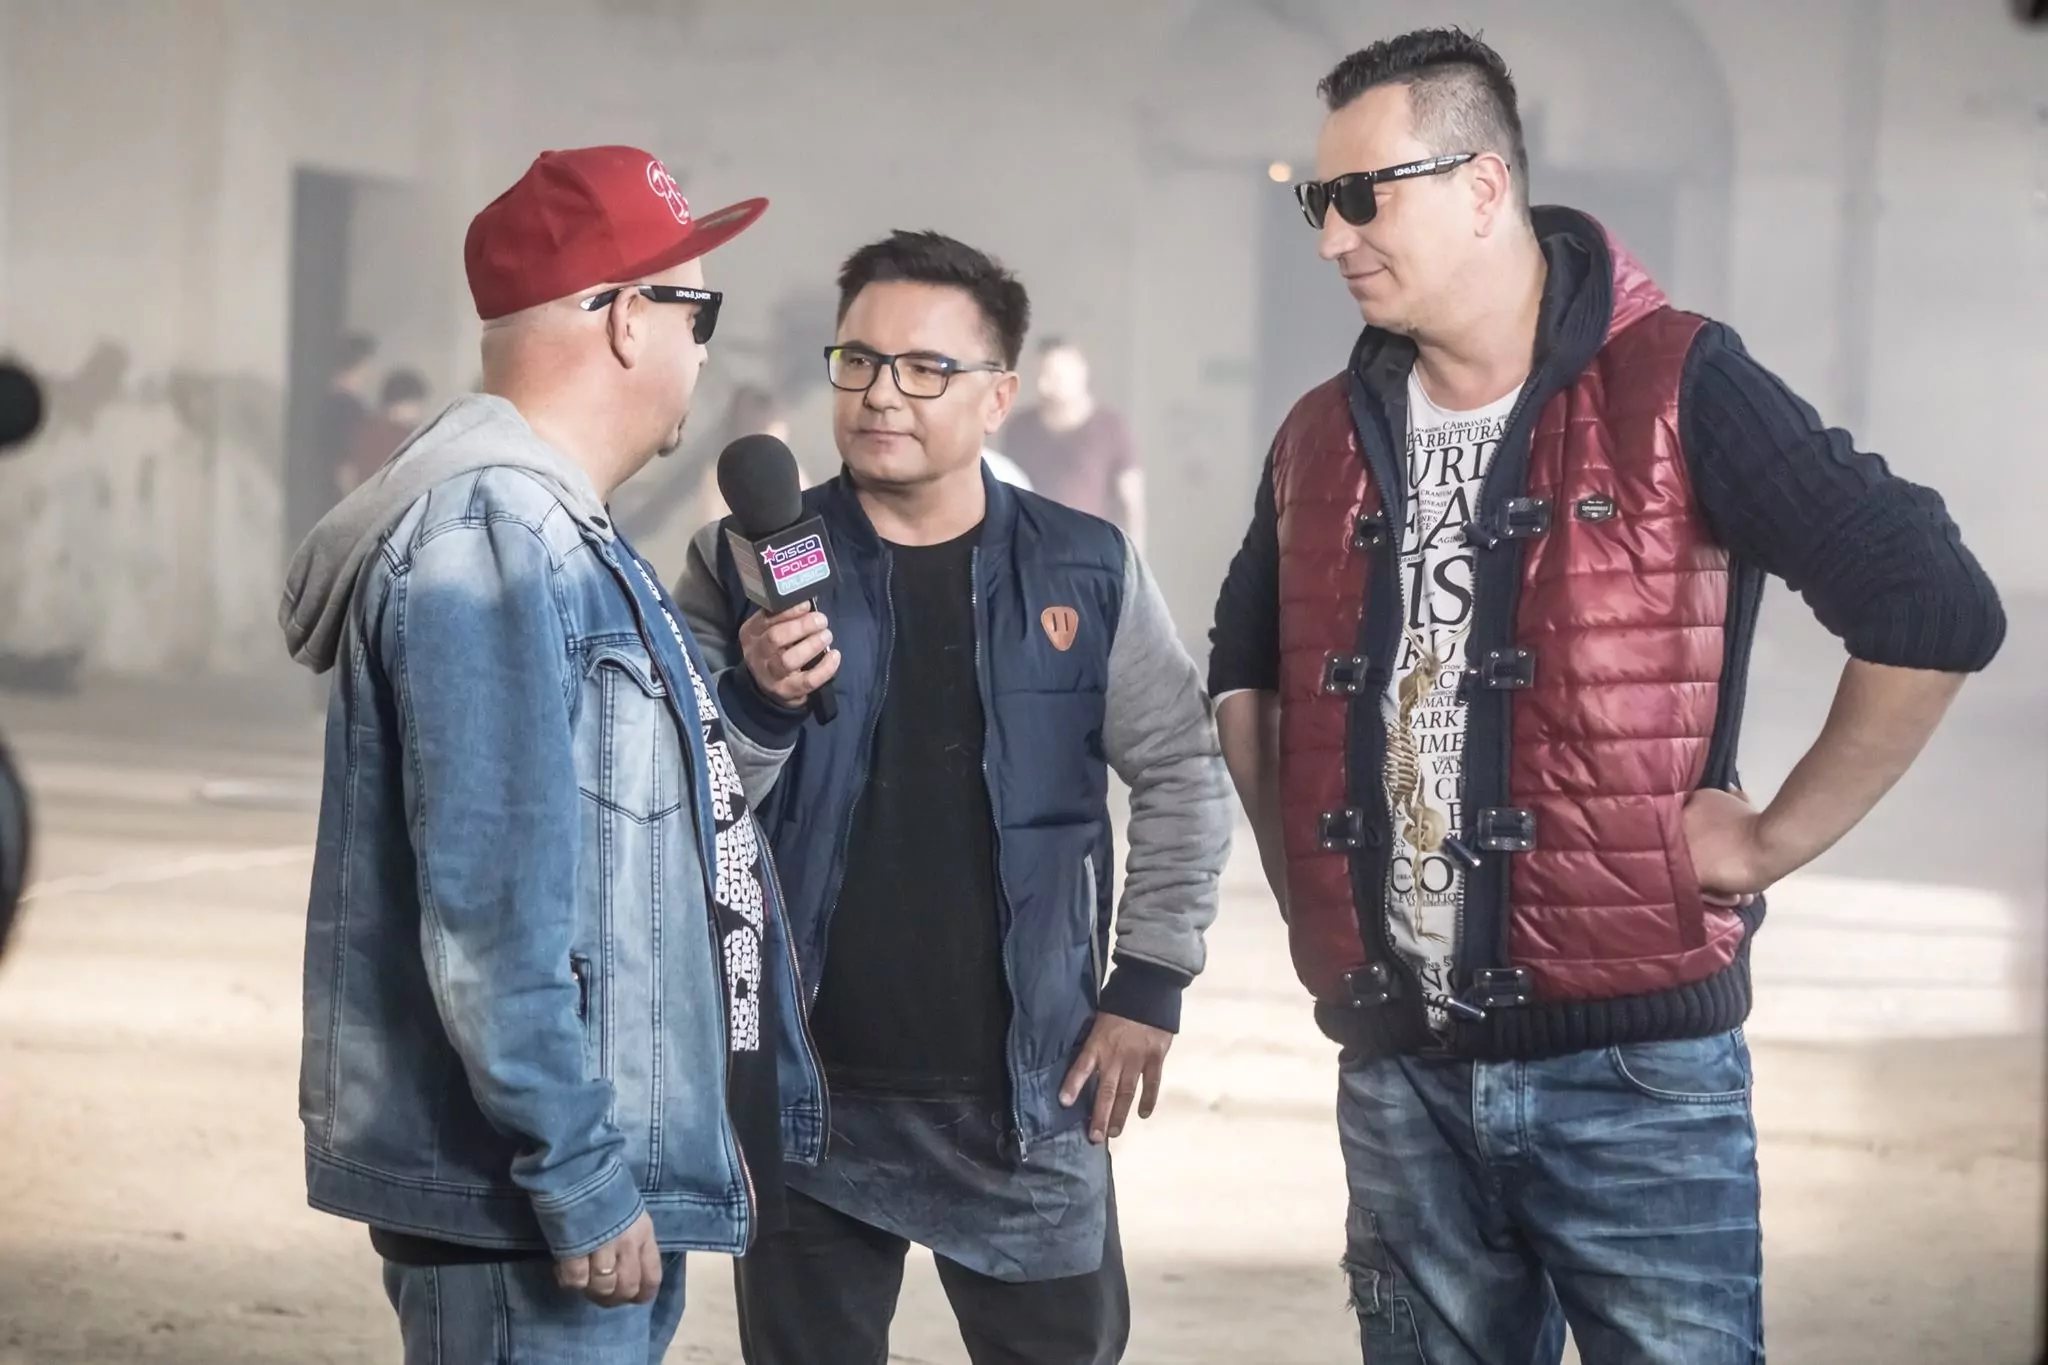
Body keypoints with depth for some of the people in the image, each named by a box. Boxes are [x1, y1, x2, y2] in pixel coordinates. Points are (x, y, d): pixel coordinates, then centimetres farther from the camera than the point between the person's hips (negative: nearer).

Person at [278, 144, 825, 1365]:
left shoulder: (558, 530, 16)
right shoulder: (490, 533, -17)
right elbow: (488, 899, -24)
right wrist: (578, 1176, -24)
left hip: (609, 1179, 10)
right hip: (525, 1212, -10)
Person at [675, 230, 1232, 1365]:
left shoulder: (1086, 572, 0)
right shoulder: (747, 567, 0)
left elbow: (1183, 776, 6)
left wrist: (1148, 983, 0)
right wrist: (755, 706, -22)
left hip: (1024, 1096, 0)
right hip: (805, 1093, 0)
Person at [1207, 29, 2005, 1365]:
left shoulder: (1676, 392, -9)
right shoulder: (1323, 440, 9)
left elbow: (1936, 609, -13)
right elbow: (1246, 666, 26)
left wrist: (1775, 841, -10)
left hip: (1633, 1069, -5)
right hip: (1398, 1072, 5)